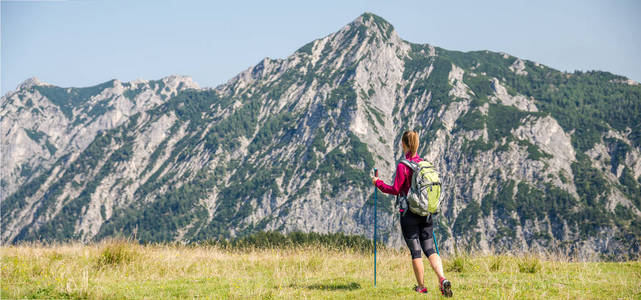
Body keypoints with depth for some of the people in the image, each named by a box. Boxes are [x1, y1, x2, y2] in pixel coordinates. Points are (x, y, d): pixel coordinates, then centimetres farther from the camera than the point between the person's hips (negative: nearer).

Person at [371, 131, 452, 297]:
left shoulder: (402, 166, -13)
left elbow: (396, 190, -10)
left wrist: (378, 183, 4)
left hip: (409, 213, -5)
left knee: (415, 251, 5)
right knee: (429, 249, 7)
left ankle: (421, 286, 12)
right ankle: (442, 279, -12)